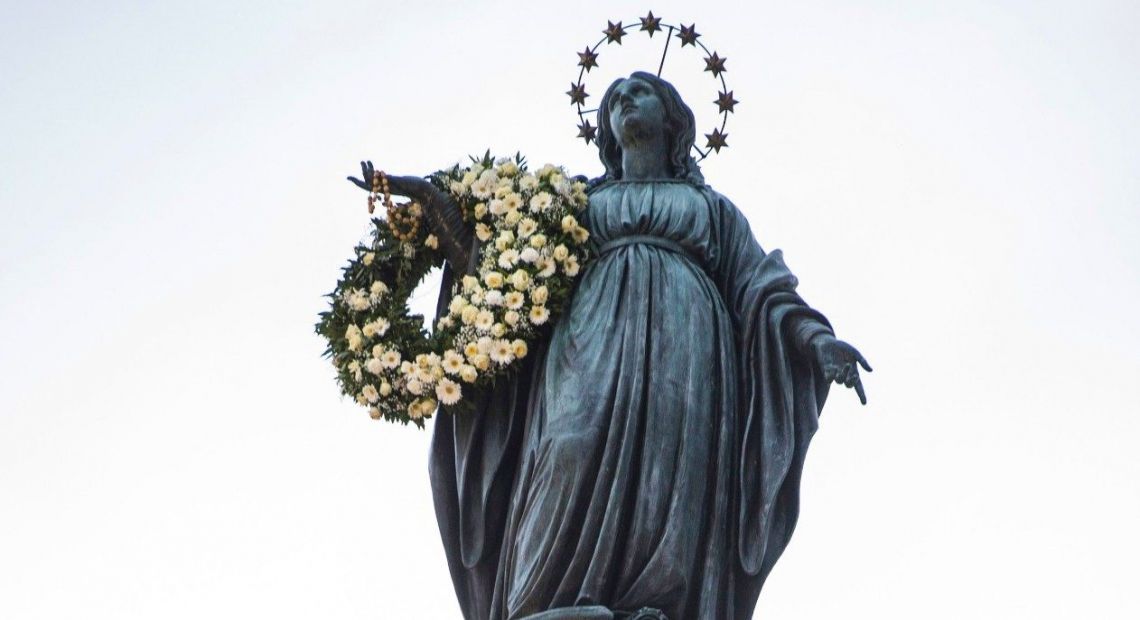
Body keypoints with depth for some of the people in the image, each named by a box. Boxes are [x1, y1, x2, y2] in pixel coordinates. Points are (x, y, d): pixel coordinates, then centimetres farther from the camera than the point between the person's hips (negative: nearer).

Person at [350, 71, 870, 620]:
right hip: (593, 352, 0)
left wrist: (816, 338, -4)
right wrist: (435, 203, 9)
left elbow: (758, 289, 16)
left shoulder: (713, 207, 29)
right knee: (577, 462, -28)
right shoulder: (582, 200, 31)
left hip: (683, 352, 0)